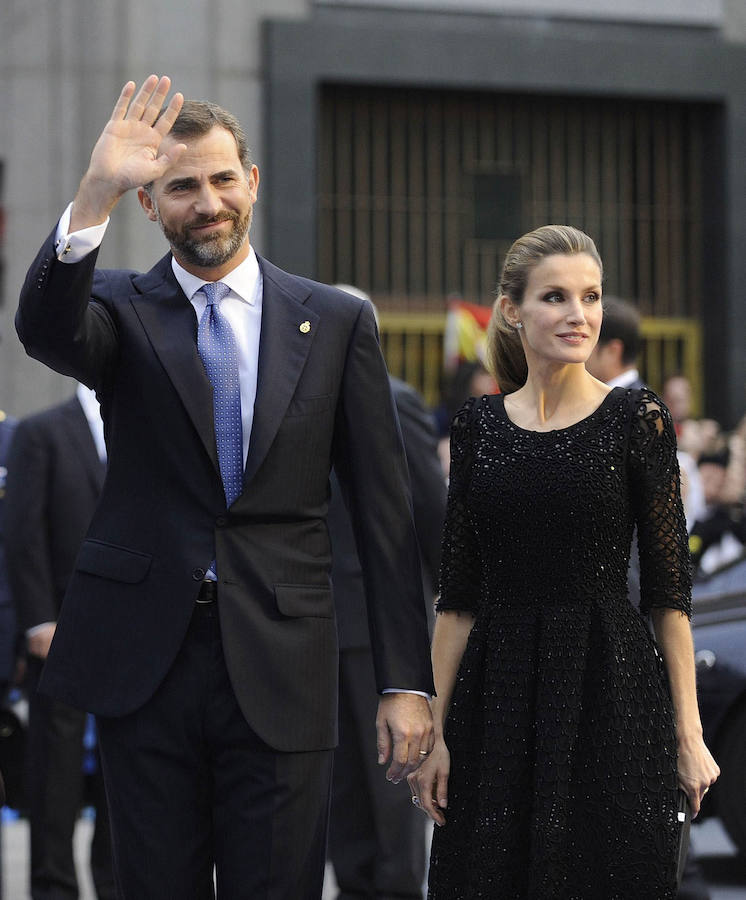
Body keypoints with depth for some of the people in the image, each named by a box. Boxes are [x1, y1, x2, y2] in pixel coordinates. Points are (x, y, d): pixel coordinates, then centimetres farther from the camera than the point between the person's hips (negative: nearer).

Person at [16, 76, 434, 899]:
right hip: (144, 660, 0)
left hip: (281, 668, 0)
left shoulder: (335, 322, 7)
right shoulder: (120, 308, 5)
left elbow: (383, 513, 6)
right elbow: (44, 329, -20)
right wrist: (95, 193, -35)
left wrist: (406, 680, 1)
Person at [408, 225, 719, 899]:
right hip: (497, 692, 3)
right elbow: (459, 594, 7)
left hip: (610, 689, -3)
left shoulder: (636, 420, -2)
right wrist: (436, 729, 2)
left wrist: (688, 732, -7)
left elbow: (669, 589, -3)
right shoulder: (478, 425, 6)